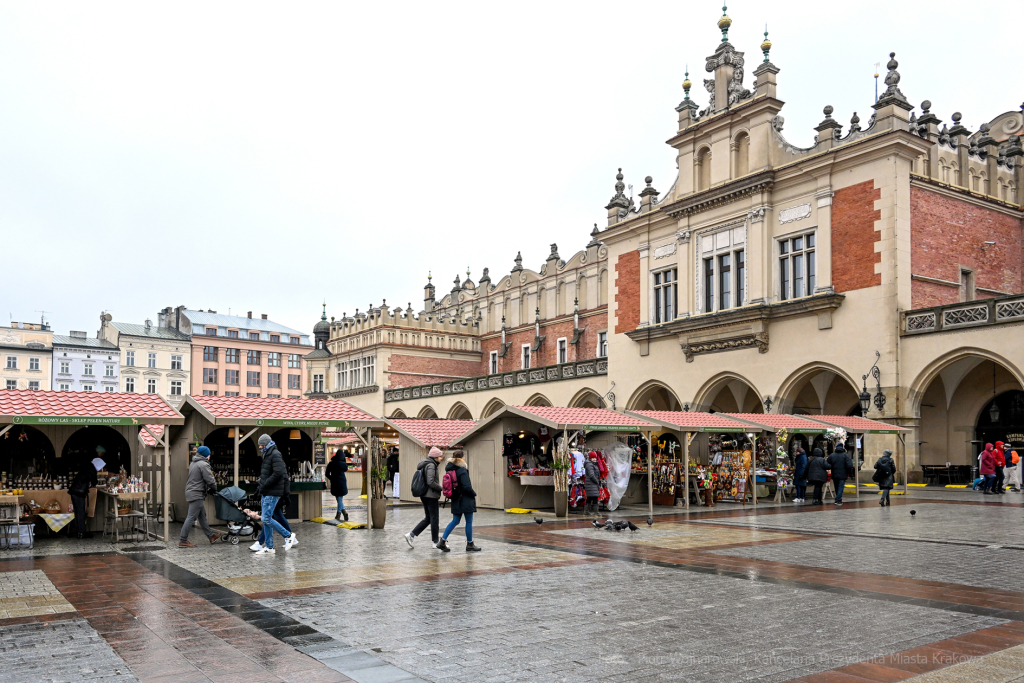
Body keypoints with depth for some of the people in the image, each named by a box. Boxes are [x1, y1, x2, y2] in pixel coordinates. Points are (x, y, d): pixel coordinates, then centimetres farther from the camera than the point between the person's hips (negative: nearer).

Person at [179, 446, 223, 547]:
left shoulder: (193, 463, 17)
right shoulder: (203, 464, -13)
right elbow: (210, 480, -16)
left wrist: (208, 489, 16)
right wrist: (214, 489, 3)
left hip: (191, 492, 10)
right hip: (196, 494, -10)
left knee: (202, 516, 15)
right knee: (191, 517, -8)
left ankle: (211, 536, 23)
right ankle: (183, 541, -7)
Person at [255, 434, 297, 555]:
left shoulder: (275, 454, -13)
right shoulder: (267, 455, 19)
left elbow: (278, 473, -23)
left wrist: (264, 485, -18)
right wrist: (262, 491, 19)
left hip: (272, 493, -10)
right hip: (267, 493, 10)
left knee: (266, 518, -11)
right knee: (266, 519, 9)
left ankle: (288, 536, 0)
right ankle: (269, 547, 14)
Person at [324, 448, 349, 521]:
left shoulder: (331, 464, -9)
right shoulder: (344, 464, -10)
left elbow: (326, 474, -1)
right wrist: (344, 460, 4)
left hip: (335, 483, -1)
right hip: (343, 482, 1)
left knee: (339, 499, 8)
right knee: (340, 498, 13)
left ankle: (344, 511, -7)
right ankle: (338, 514, 14)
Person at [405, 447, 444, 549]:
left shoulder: (424, 465, 15)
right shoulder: (431, 465, -15)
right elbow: (430, 482, -24)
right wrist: (441, 488, -11)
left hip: (424, 495, 10)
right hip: (431, 495, -10)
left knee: (428, 518, 14)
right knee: (434, 518, -1)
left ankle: (411, 535, 9)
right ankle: (436, 542, 6)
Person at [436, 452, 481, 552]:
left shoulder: (450, 469, 6)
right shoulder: (462, 471, -17)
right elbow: (467, 487, -20)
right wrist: (474, 494, -4)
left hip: (456, 501, 8)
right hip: (466, 500, -8)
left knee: (455, 521, 14)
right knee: (469, 522, 4)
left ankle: (442, 541, 7)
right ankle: (470, 545, 12)